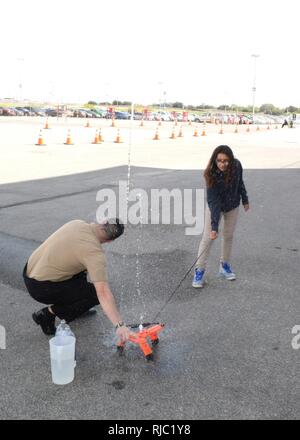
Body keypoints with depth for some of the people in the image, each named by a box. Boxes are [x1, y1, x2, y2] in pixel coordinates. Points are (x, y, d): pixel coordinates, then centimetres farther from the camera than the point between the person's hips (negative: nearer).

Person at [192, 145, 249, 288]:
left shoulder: (236, 166, -22)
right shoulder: (211, 175, -32)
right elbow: (214, 202, -34)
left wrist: (245, 200, 11)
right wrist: (214, 226, -39)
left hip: (233, 206, 4)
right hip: (215, 206, -3)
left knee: (228, 235, 12)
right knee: (208, 237, -6)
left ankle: (224, 266, 29)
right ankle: (199, 271, 3)